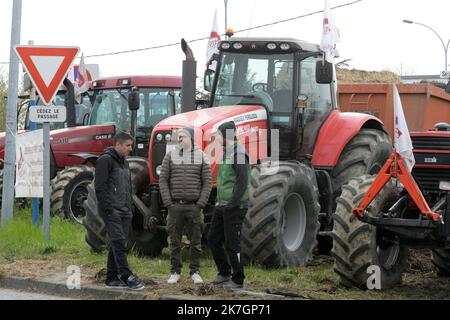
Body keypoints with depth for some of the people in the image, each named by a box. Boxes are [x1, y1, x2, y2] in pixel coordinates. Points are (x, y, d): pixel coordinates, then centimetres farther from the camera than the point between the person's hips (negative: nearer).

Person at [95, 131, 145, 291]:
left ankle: (112, 278, 13)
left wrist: (130, 208, 19)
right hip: (112, 211, -9)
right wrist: (107, 208, -18)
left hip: (125, 211, 9)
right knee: (119, 243, -13)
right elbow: (100, 186, -15)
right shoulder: (105, 160, -9)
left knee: (118, 245, 9)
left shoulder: (124, 162, 19)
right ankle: (127, 277, -17)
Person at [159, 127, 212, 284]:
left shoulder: (201, 157, 2)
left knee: (195, 241, 4)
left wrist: (201, 204, -7)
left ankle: (195, 272, 13)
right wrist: (168, 203, -7)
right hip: (175, 206, 0)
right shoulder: (170, 156, 3)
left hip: (194, 206, 0)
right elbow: (163, 180, 1)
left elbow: (207, 182, 1)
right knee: (174, 241, 5)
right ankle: (175, 272, 13)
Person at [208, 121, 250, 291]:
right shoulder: (226, 153, 15)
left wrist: (232, 204, -22)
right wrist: (219, 201, 16)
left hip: (234, 207, -10)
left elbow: (242, 183, -21)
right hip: (222, 206, 10)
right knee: (213, 239, 13)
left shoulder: (238, 154, -16)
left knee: (232, 244, -3)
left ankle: (238, 280, 7)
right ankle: (224, 273, 26)